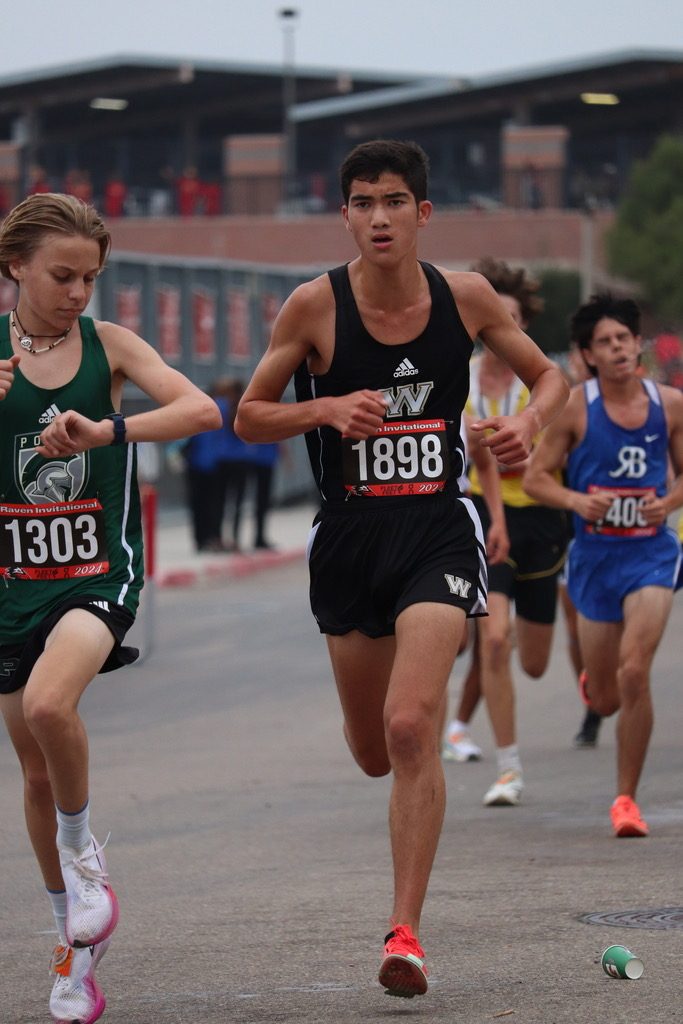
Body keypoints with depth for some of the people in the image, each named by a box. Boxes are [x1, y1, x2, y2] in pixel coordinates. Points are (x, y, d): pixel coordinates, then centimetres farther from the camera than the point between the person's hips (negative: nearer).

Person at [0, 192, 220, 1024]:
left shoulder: (107, 344, -2)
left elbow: (200, 409, -14)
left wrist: (107, 431, -28)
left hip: (98, 570, -2)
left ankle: (83, 852, -3)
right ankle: (76, 947, 25)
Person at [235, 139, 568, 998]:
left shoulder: (465, 297, -3)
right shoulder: (315, 306, -7)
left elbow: (548, 375, 12)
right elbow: (248, 417, 1)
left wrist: (529, 422, -10)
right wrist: (325, 409, -17)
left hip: (437, 532, -1)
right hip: (349, 540, 1)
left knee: (410, 731, -18)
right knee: (374, 753, 12)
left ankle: (405, 932, -12)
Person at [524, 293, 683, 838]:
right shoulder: (575, 408, -6)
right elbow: (536, 476, -1)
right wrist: (577, 500, -19)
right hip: (595, 557, 1)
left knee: (634, 673, -19)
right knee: (606, 700, 10)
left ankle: (626, 798, -4)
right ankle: (594, 679, 52)